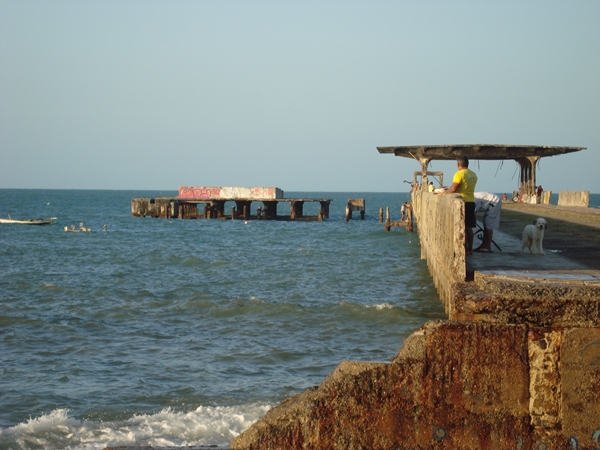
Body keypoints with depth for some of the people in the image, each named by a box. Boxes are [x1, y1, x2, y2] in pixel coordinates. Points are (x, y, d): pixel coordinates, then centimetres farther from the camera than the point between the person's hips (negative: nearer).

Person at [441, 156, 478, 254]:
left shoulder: (459, 174, -13)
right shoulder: (473, 175, 11)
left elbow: (453, 188, -20)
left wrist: (445, 192, -1)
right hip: (471, 202, 7)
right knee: (469, 227, 12)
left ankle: (465, 249, -4)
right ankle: (470, 249, 15)